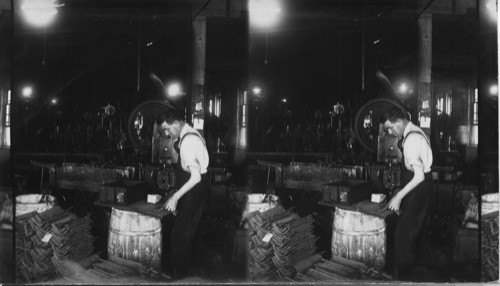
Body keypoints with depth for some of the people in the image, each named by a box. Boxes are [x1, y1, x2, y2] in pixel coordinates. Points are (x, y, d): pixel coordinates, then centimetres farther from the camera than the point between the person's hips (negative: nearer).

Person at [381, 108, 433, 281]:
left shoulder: (412, 139, -25)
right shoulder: (414, 132, 6)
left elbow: (419, 176, -28)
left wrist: (399, 196, -25)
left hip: (418, 187, -10)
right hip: (421, 187, 10)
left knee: (403, 234, -7)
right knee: (417, 228, 24)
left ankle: (403, 275, -1)